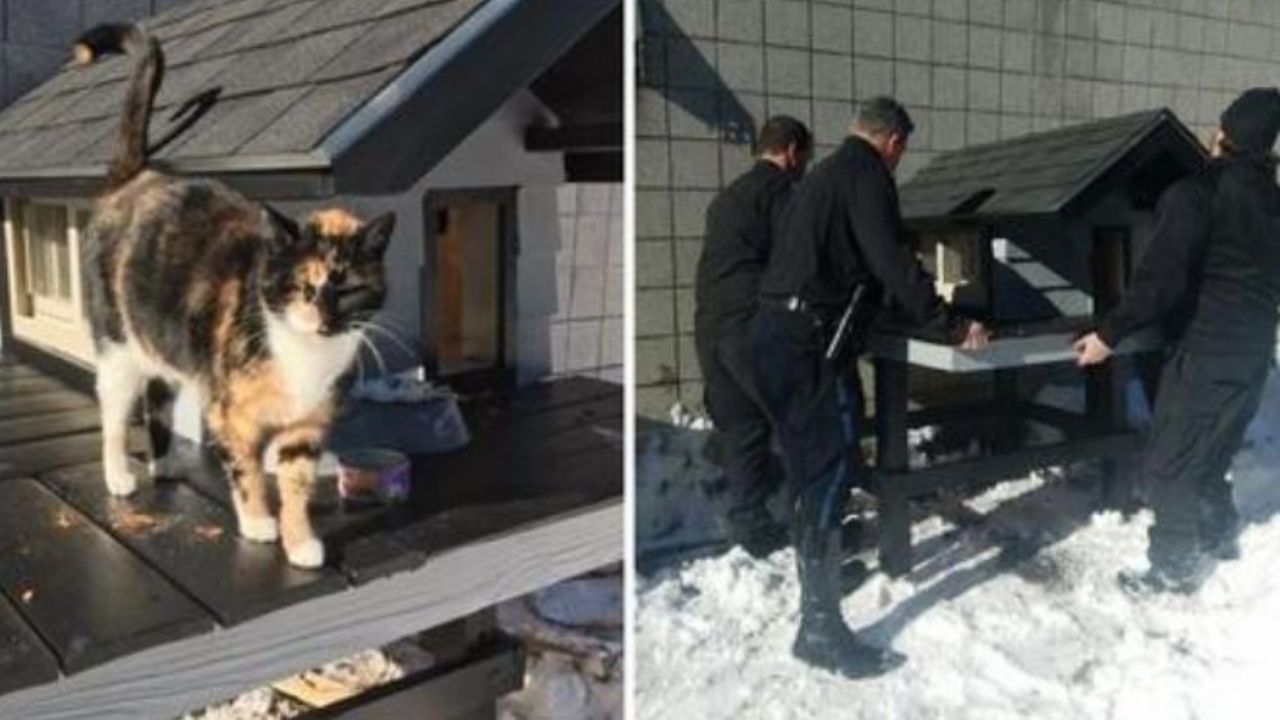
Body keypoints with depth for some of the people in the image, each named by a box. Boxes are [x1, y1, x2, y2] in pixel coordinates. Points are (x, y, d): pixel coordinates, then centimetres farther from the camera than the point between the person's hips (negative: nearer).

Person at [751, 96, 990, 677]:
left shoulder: (821, 175, 24)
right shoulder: (867, 175, -5)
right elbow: (892, 261, -15)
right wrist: (951, 326, -11)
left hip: (775, 333, 10)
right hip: (814, 340, -10)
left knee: (812, 465, 22)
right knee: (830, 471, -9)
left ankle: (816, 560, 38)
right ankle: (821, 628, -7)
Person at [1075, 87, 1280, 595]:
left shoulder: (1195, 194, -16)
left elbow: (1160, 280, -24)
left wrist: (1110, 333, -20)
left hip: (1205, 353, -8)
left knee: (1167, 465, 2)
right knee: (1207, 456, 24)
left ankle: (1175, 569, 9)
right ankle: (1220, 536, 37)